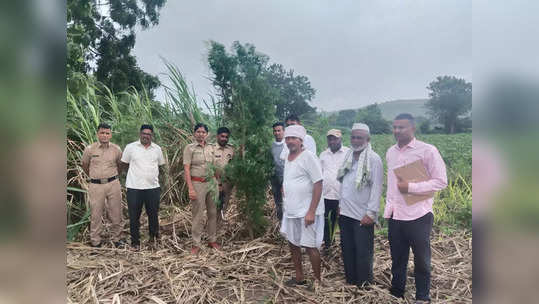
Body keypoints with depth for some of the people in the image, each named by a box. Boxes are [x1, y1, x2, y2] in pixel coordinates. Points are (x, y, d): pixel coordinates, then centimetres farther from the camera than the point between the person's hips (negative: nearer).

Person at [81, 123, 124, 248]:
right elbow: (85, 166, 13)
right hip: (95, 186, -1)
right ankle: (95, 242, 19)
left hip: (113, 184, 1)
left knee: (116, 213, 7)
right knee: (96, 214, 6)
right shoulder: (89, 149, -2)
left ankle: (116, 238, 22)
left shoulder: (116, 149, 1)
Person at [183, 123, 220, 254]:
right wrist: (190, 188, -17)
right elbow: (186, 169, -10)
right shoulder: (190, 148, -4)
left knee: (213, 213, 10)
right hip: (197, 184, -5)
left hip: (211, 182, 5)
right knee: (198, 215, -1)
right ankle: (196, 244, 10)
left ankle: (212, 240, 24)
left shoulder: (210, 148, 10)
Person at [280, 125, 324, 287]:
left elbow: (318, 184, -18)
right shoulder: (288, 158, 10)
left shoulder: (308, 157, -14)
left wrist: (311, 211, -22)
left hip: (306, 212, -8)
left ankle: (318, 281, 21)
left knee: (310, 247, 2)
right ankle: (299, 278, 32)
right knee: (293, 245, 16)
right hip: (290, 211, 8)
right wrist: (286, 203, 16)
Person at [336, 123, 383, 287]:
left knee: (363, 252, 4)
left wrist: (371, 212, -18)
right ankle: (350, 280, 32)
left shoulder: (374, 159, -10)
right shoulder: (348, 157, 11)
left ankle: (364, 284, 20)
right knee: (347, 249, 16)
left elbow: (377, 187, -14)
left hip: (362, 215, -6)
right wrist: (341, 204, 13)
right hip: (345, 212, 7)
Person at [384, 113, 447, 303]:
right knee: (397, 259, 17)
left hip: (418, 216, -5)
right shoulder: (390, 152, 10)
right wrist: (389, 205, 12)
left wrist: (410, 187, -17)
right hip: (395, 216, 5)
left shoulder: (427, 151, -8)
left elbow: (441, 182, -9)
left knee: (422, 261, 10)